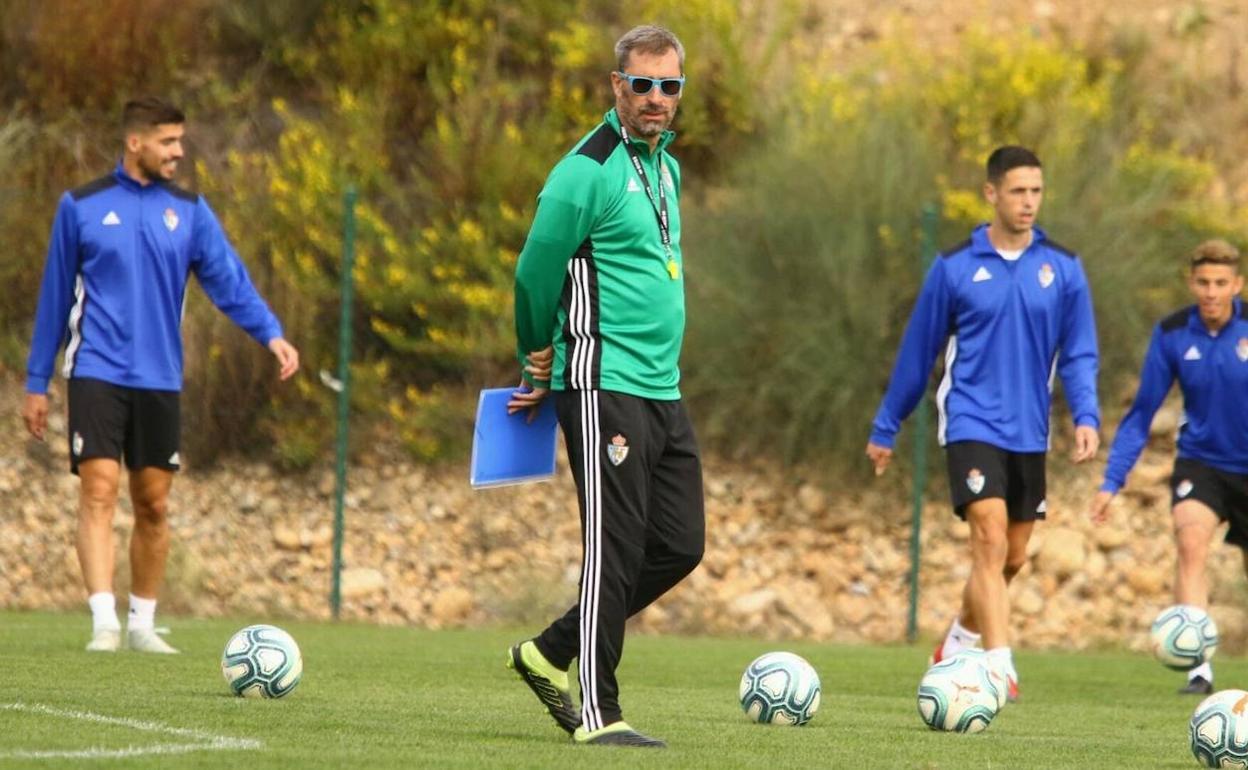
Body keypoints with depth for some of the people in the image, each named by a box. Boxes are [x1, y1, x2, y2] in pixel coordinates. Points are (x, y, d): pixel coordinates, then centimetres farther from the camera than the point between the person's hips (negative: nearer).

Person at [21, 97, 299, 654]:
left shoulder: (189, 211, 6)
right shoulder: (82, 206, 1)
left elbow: (227, 279, -3)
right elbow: (55, 297, 6)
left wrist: (271, 334, -20)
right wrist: (36, 383, 6)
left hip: (159, 379, 3)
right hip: (97, 373, -3)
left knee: (153, 504, 7)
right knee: (99, 489, -15)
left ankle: (142, 623, 19)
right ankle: (104, 622, -20)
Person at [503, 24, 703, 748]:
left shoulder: (665, 166, 16)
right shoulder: (588, 172, -12)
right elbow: (537, 273, -8)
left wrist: (546, 379, 24)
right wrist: (541, 367, 6)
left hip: (662, 390, 9)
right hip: (606, 387, -9)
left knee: (679, 546, 8)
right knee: (616, 548, -9)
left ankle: (549, 653, 20)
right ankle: (598, 714, -5)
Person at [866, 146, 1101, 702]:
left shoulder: (1063, 269, 2)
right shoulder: (955, 268, -3)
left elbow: (1079, 354, 5)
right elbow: (917, 352, 5)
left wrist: (1086, 416, -12)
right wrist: (884, 430, 10)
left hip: (1028, 434, 4)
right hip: (972, 423, -4)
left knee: (1012, 557, 12)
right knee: (990, 538, -19)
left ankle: (958, 643, 35)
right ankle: (1000, 668, -23)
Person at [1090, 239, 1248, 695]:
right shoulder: (1171, 334, -9)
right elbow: (1141, 414, -1)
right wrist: (1112, 482, -7)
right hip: (1200, 462, 0)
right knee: (1191, 542, -25)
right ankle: (1198, 669, -29)